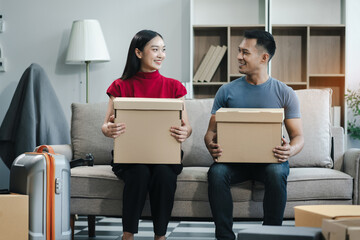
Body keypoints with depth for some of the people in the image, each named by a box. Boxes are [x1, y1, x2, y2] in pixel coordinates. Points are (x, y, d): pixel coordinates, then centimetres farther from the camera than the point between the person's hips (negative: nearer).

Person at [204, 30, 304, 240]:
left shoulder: (285, 93, 3)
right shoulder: (226, 91, 7)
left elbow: (298, 136, 1)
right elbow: (211, 131, 6)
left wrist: (291, 150, -24)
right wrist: (211, 146, -20)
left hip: (270, 159, -1)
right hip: (234, 159, 1)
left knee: (276, 172, -36)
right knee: (216, 172, -31)